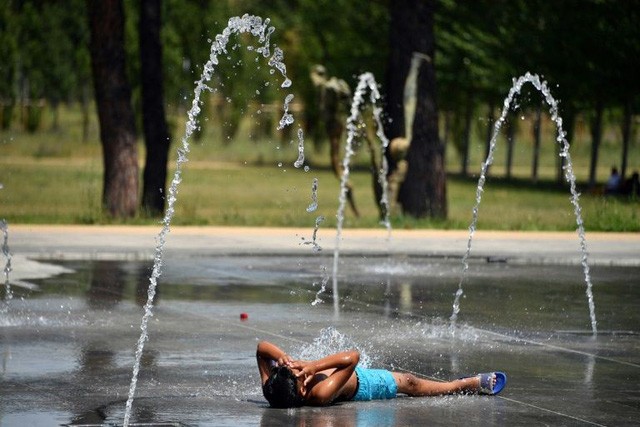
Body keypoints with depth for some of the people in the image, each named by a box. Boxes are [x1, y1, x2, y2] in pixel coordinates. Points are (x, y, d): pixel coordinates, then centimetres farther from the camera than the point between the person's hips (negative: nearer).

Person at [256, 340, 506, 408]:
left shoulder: (272, 390, -35)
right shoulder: (321, 394, -49)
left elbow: (262, 347, -26)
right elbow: (352, 357, -48)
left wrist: (281, 356, -43)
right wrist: (314, 365, -52)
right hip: (361, 384, -7)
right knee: (409, 383, 16)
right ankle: (471, 384, 40)